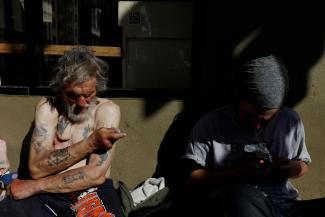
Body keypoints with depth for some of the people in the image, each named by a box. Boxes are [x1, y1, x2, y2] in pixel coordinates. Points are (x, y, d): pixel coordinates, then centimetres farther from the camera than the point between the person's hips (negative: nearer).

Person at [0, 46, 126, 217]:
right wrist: (91, 142, -16)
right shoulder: (48, 106, 7)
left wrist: (33, 186, -11)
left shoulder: (107, 110, -3)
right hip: (46, 196, 2)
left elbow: (96, 175, -13)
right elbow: (36, 168, -6)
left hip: (93, 194, -1)